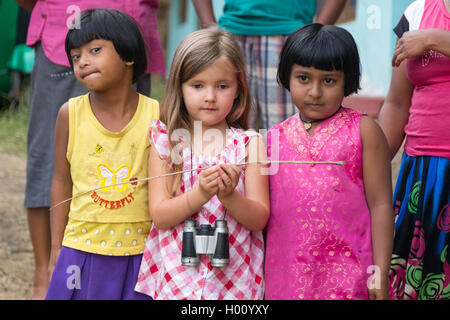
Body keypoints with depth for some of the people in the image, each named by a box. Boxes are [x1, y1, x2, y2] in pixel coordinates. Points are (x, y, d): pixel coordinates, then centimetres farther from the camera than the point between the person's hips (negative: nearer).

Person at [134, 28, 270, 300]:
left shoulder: (249, 144, -2)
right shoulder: (166, 141, -1)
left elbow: (259, 219, -5)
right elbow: (160, 216, -8)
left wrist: (229, 196, -23)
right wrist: (201, 194, -23)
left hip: (232, 277, 0)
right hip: (175, 275, 0)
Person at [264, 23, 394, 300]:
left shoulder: (363, 131, 0)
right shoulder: (276, 137, 9)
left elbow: (380, 204, -2)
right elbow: (263, 208, 14)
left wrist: (381, 272, -6)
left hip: (346, 273, -3)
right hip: (286, 273, 3)